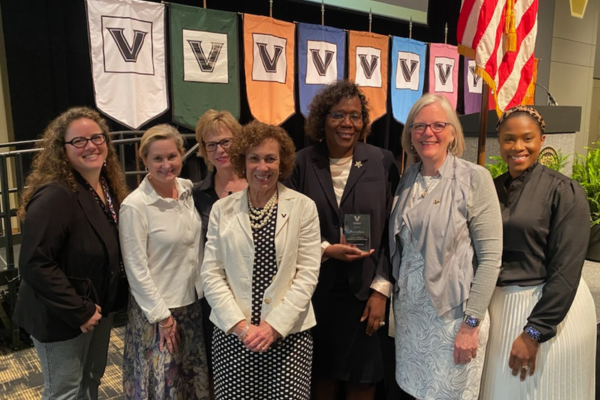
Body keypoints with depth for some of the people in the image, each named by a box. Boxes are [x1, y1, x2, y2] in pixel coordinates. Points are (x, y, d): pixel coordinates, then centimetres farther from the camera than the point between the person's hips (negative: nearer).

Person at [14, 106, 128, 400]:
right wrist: (78, 311, -24)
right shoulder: (55, 196, -26)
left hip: (99, 307, 7)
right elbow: (33, 264, -29)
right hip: (60, 318, -7)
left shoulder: (108, 186, 0)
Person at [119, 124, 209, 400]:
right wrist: (162, 315, -12)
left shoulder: (188, 190, -2)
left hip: (193, 302, 5)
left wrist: (204, 290, 6)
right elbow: (136, 269, -15)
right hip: (157, 308, -5)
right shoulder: (135, 206, -19)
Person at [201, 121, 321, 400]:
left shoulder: (303, 207, -3)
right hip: (232, 334, 2)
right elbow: (211, 274, 0)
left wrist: (274, 325, -11)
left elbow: (307, 274, -5)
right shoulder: (222, 209, 2)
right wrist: (241, 325, -8)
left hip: (289, 333, -1)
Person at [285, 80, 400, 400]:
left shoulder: (382, 162, -2)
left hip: (364, 290, 0)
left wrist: (381, 289, -6)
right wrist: (325, 250, -13)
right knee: (322, 373, 15)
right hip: (317, 289, 1)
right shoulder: (303, 164, -2)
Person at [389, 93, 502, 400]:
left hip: (453, 315, -4)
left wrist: (471, 323, -14)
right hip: (408, 314, 5)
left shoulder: (474, 178, -11)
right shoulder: (407, 181, 4)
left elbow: (490, 256, -13)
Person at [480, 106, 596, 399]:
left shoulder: (564, 191, -12)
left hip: (551, 309, -4)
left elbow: (566, 269, -16)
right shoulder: (491, 189, 3)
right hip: (499, 306, 5)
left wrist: (534, 332, -18)